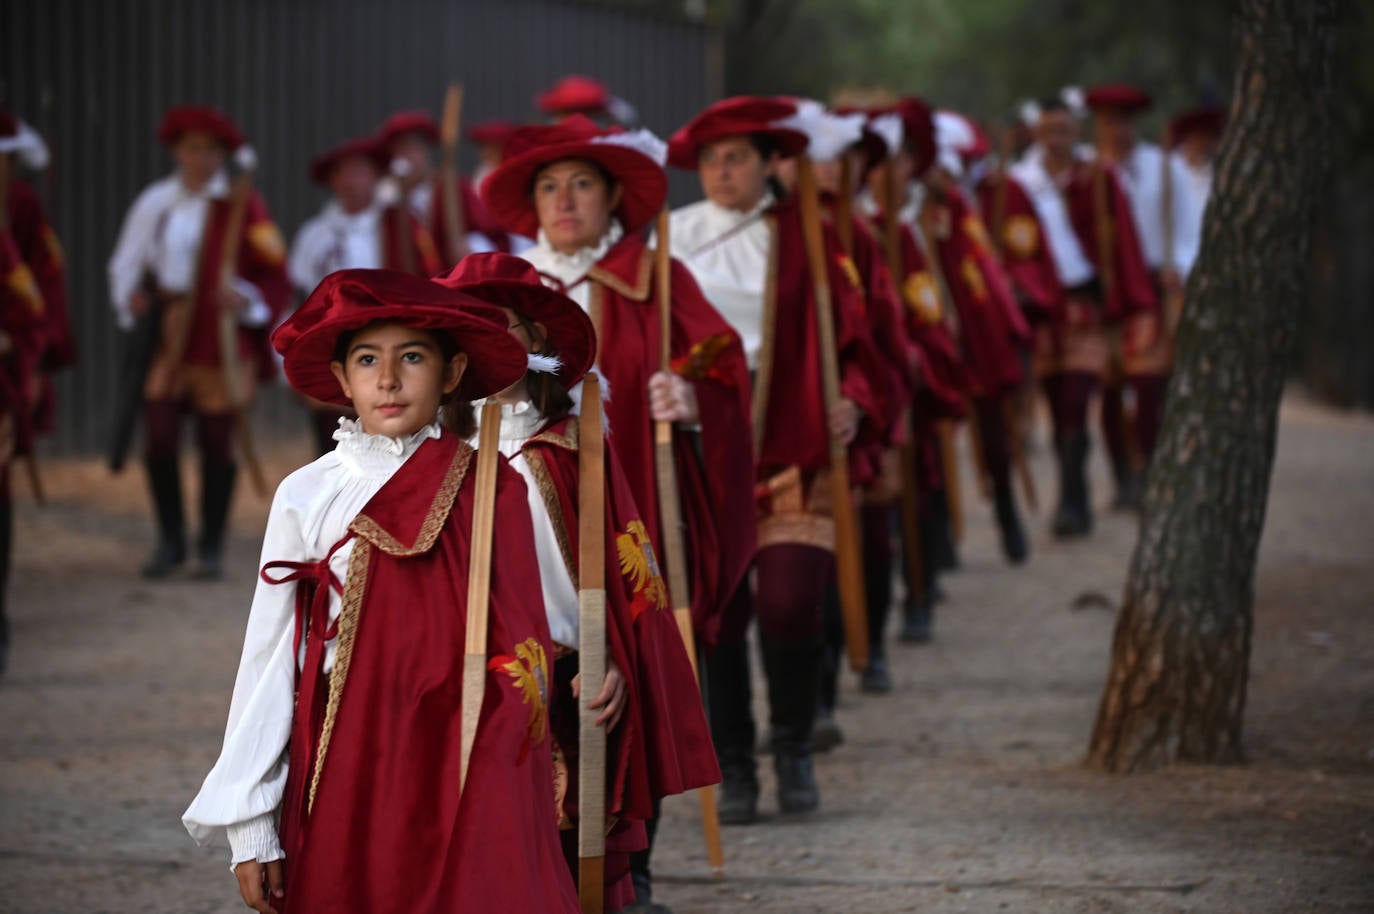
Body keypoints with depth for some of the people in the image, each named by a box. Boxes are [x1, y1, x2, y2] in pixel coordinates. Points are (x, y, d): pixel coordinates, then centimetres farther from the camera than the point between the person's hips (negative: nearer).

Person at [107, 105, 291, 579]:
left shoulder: (242, 207, -3)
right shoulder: (154, 203, 5)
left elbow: (276, 276, -2)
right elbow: (126, 263, 13)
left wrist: (246, 300, -19)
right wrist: (132, 297, -5)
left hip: (221, 340, -2)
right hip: (166, 339, 2)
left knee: (217, 443, 3)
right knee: (159, 440, -4)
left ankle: (211, 548, 15)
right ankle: (170, 541, 13)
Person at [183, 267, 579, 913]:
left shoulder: (492, 490, 1)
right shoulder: (307, 496, 0)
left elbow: (519, 644, 3)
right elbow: (269, 658, 2)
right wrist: (250, 825, -1)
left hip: (462, 778, 0)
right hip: (342, 778, 0)